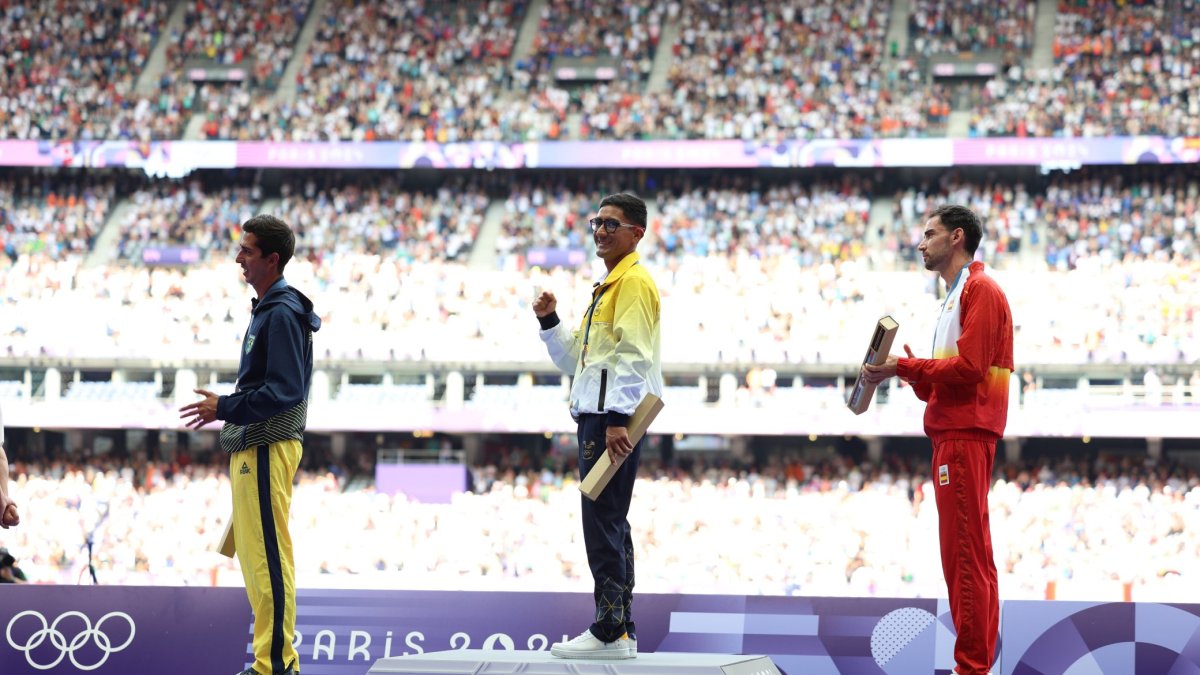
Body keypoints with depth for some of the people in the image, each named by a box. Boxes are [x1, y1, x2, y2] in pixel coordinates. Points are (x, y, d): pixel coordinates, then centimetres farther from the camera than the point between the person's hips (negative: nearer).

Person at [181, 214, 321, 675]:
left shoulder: (283, 314, -14)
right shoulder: (266, 310, 19)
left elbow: (284, 391, -21)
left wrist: (225, 408, -19)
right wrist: (226, 410, 18)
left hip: (267, 450, -11)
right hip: (252, 448, 11)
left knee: (267, 557, -10)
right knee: (254, 554, 14)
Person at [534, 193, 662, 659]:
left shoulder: (634, 281, -8)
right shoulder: (606, 287, 24)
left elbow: (633, 354, -18)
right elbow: (576, 359, 26)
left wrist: (617, 419, -24)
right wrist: (549, 322, 12)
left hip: (615, 417, -11)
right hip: (596, 416, 11)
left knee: (603, 522, -11)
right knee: (608, 523, 10)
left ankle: (611, 631, -11)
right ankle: (620, 630, 13)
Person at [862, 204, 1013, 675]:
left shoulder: (980, 290, -7)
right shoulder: (956, 295, 24)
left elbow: (968, 367, -17)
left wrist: (905, 367, -13)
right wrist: (911, 373, 6)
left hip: (966, 434, -11)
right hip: (951, 432, 11)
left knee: (965, 552, -12)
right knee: (967, 553, 11)